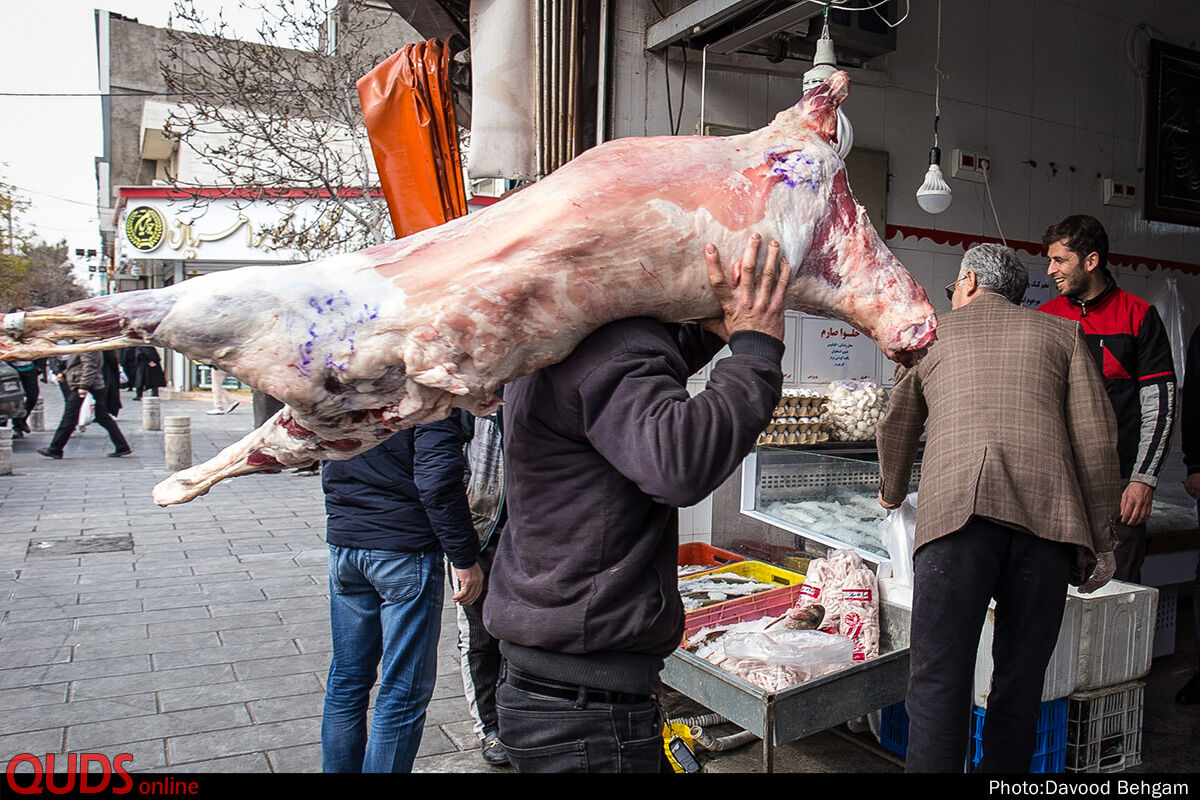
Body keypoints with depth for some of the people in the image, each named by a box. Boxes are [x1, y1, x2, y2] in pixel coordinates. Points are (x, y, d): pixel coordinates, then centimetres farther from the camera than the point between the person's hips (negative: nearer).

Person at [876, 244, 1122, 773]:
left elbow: (896, 427, 34)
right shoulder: (1061, 333, 22)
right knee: (1020, 683, 13)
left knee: (938, 682, -2)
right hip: (1047, 515, 2)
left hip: (957, 511, -2)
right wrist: (1099, 540, 14)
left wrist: (892, 492, 51)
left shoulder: (934, 333, 22)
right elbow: (1096, 437, 11)